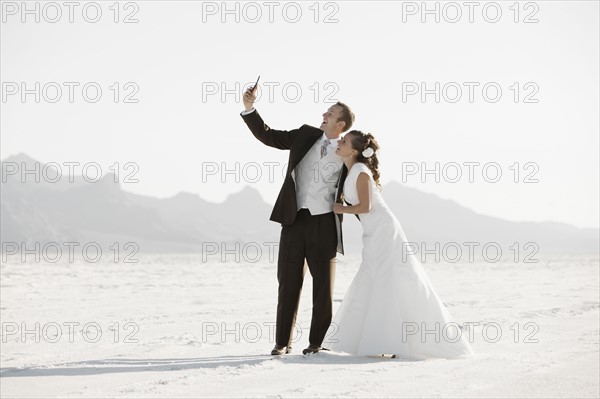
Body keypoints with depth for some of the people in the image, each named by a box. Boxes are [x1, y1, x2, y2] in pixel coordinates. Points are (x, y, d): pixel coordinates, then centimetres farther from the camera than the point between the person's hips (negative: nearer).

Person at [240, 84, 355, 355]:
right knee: (289, 283, 5)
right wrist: (249, 108, -2)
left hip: (324, 223, -2)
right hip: (294, 220, 2)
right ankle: (283, 342, 11)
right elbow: (268, 136, 7)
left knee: (323, 284, 3)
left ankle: (317, 341, 13)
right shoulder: (306, 135, 5)